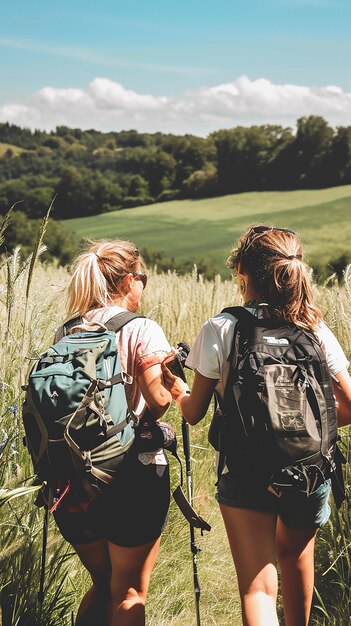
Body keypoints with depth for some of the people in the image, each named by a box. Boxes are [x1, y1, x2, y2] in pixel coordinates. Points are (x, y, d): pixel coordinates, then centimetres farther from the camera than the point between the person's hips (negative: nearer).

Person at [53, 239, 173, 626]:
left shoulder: (67, 333, 5)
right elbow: (159, 398, -20)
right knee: (129, 593, 9)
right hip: (132, 472, -5)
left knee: (101, 584, 22)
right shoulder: (141, 330, -9)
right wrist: (146, 422, 1)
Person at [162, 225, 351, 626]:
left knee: (258, 586, -1)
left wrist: (176, 389, 17)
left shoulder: (220, 329, -11)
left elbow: (194, 413, -4)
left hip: (246, 474, -3)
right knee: (295, 554, 29)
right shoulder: (316, 330, -4)